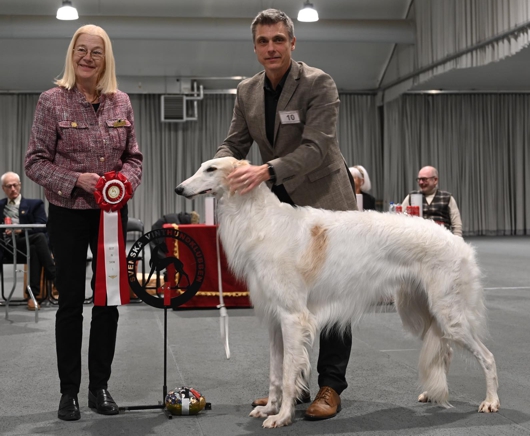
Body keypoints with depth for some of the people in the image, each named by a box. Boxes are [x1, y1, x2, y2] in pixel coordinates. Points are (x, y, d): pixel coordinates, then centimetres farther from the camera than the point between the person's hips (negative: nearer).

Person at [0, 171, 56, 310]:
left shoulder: (34, 204, 18)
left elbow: (42, 225, 1)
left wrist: (21, 230, -16)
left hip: (26, 243, -1)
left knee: (35, 249, -38)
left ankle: (34, 294, -32)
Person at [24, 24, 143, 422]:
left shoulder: (121, 102, 6)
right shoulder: (52, 101, -4)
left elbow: (134, 157, 11)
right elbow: (35, 161, -5)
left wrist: (125, 180, -9)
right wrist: (76, 180, -18)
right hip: (69, 214, -3)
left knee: (109, 299, 8)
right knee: (71, 301, 3)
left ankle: (100, 386, 21)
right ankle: (69, 391, 14)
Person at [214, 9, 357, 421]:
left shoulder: (318, 83, -16)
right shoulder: (247, 91, 2)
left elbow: (315, 147, -24)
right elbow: (234, 143, 4)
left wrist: (266, 171, -38)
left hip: (323, 197, -5)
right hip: (280, 202, 6)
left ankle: (331, 387, 7)